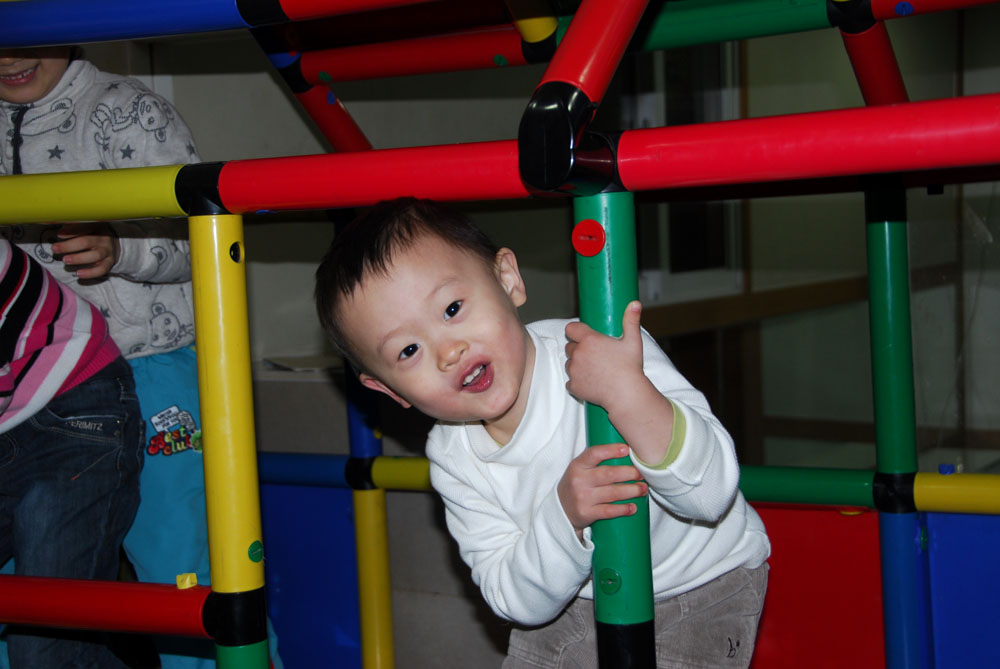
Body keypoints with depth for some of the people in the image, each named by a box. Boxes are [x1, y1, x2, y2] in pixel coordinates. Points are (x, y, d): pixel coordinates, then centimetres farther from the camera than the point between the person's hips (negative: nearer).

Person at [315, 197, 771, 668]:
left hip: (703, 593, -3)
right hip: (570, 602, 3)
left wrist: (626, 390, -47)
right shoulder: (452, 461, -13)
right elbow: (518, 601, -15)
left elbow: (711, 493, -32)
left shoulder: (616, 356, -28)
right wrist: (564, 517, -34)